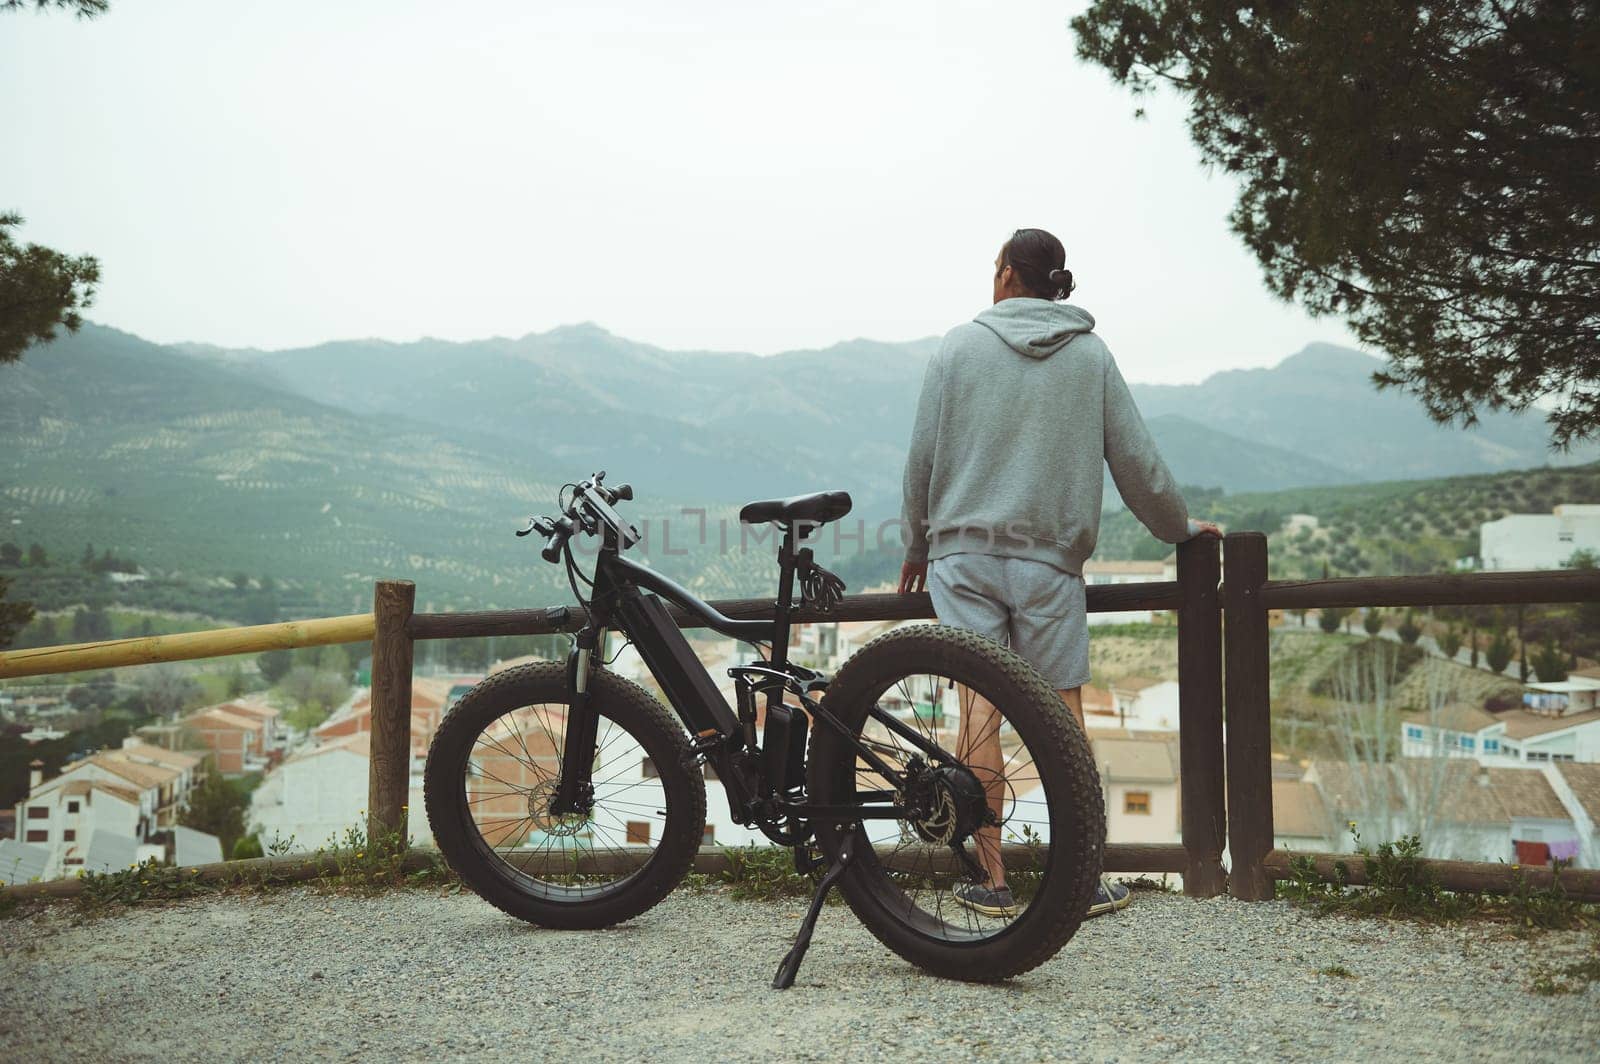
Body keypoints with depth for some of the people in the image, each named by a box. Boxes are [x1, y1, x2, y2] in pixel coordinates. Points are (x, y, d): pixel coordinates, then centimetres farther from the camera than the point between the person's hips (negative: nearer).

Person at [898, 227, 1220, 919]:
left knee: (979, 711, 0)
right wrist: (1178, 527, 23)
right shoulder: (1090, 355, 5)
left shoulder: (960, 345, 3)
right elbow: (1135, 459, 7)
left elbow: (923, 454, 4)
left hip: (964, 551, 0)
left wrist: (916, 543, 17)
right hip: (1050, 557, 0)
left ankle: (992, 882, 4)